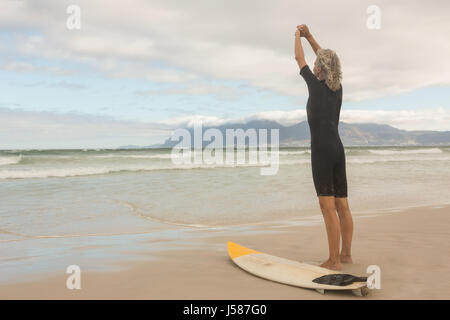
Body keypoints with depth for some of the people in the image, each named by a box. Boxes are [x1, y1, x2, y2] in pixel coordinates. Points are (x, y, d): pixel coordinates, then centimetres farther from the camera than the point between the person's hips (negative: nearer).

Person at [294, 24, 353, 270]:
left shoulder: (316, 85, -8)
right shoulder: (338, 87, 9)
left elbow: (299, 58, 6)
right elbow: (327, 59, 26)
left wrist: (297, 36, 24)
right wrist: (308, 36, 31)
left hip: (322, 149, -8)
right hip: (338, 148, 8)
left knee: (328, 207, -7)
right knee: (342, 206, 11)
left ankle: (334, 260, -3)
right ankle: (346, 254, 20)